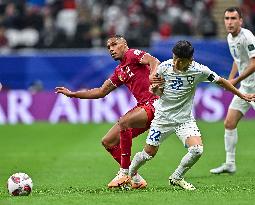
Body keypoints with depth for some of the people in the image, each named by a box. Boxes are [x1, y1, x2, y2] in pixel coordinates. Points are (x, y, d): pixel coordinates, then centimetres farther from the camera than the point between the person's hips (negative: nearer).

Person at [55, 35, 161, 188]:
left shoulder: (132, 54, -2)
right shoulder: (119, 72, 21)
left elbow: (155, 62, -20)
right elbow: (101, 92, 29)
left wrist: (153, 77, -41)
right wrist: (72, 94, 27)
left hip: (153, 102, -9)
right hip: (142, 106, 9)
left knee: (123, 122, -34)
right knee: (108, 142, 6)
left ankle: (125, 171, -24)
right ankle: (135, 179, 8)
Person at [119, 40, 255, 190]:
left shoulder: (199, 71, -15)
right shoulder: (164, 67, -13)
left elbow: (221, 82, 0)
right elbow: (159, 91, 4)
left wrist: (242, 96, 6)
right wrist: (155, 89, -21)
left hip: (185, 119, 0)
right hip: (163, 117, 0)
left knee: (197, 150, -19)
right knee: (149, 153, 2)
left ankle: (176, 178, 5)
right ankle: (129, 174, 31)